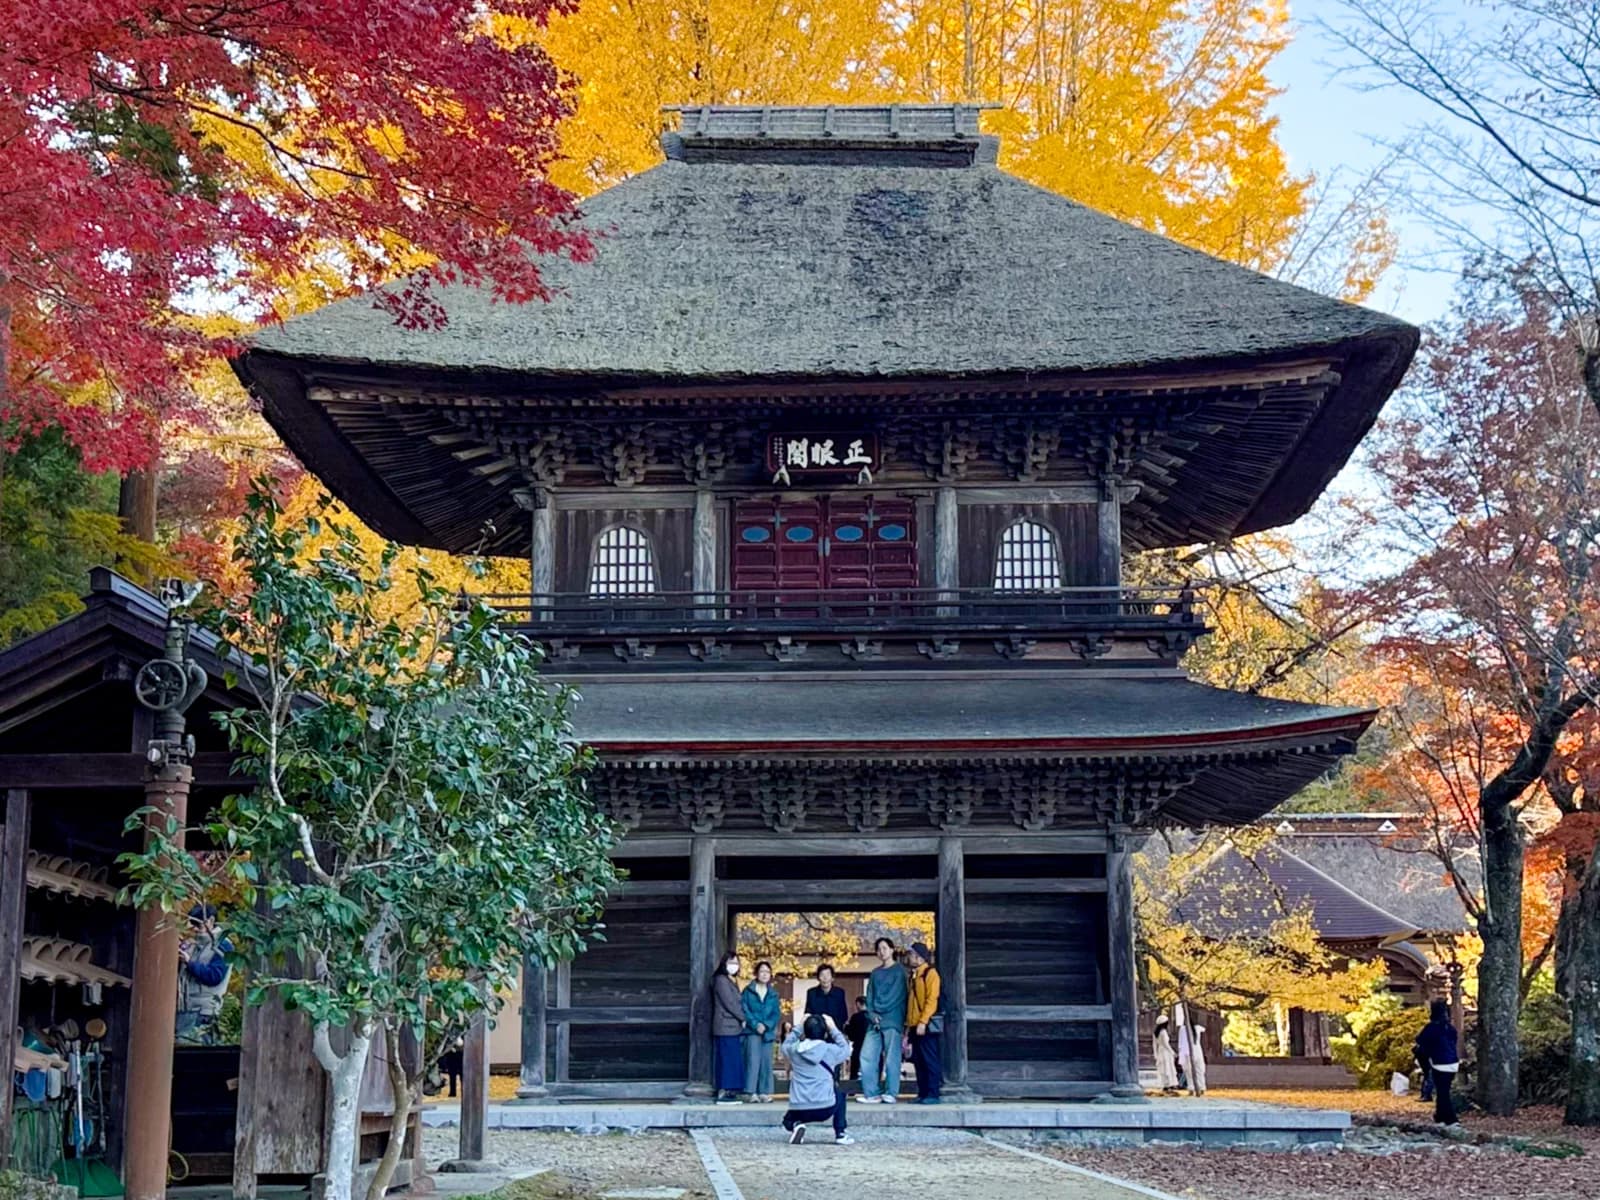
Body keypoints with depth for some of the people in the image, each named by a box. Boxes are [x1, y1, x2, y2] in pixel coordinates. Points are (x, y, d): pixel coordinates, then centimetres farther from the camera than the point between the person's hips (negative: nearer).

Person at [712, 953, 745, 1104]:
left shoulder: (730, 981, 19)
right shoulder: (721, 980, -10)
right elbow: (729, 1003, -14)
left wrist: (741, 1018, 3)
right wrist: (742, 1018, -5)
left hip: (732, 1027, 10)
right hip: (726, 1027, -10)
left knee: (733, 1061, 8)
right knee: (727, 1059, -8)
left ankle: (728, 1092, 9)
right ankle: (723, 1093, -7)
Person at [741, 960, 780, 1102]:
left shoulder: (773, 994, 13)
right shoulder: (748, 991, 4)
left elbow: (777, 1013, 7)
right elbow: (744, 1009, -4)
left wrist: (766, 1025, -10)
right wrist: (755, 1025, -14)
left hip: (768, 1032, 3)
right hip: (752, 1031, -3)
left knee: (766, 1062, 2)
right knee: (753, 1060, -11)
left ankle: (764, 1092, 6)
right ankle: (751, 1092, -9)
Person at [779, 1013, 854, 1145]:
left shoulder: (794, 1050, 2)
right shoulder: (830, 1050, -4)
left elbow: (786, 1044, 27)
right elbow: (846, 1050, 19)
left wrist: (800, 1026, 27)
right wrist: (833, 1028, 20)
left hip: (798, 1110, 1)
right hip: (825, 1109, -1)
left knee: (788, 1120, 35)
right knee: (840, 1094, 32)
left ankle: (795, 1125, -1)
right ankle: (841, 1134, 20)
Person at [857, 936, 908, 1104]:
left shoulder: (899, 971, 4)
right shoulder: (875, 973, 20)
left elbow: (897, 995, -4)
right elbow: (870, 996, 14)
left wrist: (879, 1010, -5)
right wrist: (871, 1013, -3)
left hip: (892, 1020, -5)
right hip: (875, 1021, 6)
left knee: (891, 1058, -8)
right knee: (867, 1057, -3)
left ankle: (890, 1093, -6)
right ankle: (872, 1093, -1)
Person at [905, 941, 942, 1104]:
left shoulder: (930, 974, -6)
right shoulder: (914, 976, 19)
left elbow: (932, 999, -14)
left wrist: (923, 1021, -21)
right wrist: (909, 1026, 18)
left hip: (927, 1025, -8)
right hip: (915, 1026, 8)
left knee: (930, 1060, -7)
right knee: (918, 1061, 7)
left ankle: (933, 1094, -7)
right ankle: (922, 1094, 11)